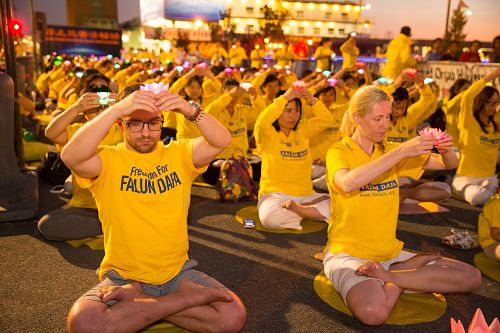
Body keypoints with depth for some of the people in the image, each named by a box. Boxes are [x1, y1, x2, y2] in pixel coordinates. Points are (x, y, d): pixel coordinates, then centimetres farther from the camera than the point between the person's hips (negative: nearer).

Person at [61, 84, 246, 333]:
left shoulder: (179, 154, 3)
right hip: (122, 276, -2)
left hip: (177, 272, 2)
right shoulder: (108, 160, -3)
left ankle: (134, 301, -4)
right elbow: (70, 156, -26)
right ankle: (187, 300, -12)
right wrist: (117, 109, -34)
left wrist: (190, 111, -32)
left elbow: (221, 141, -14)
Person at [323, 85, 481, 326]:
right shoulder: (339, 152, -8)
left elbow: (449, 165, 10)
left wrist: (445, 151, -14)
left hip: (389, 253, 6)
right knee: (373, 310, -36)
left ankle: (389, 276, -5)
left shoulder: (390, 152, 9)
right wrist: (401, 151, -31)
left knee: (472, 276, -4)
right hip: (348, 253, -6)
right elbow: (348, 183, -32)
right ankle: (407, 274, -7)